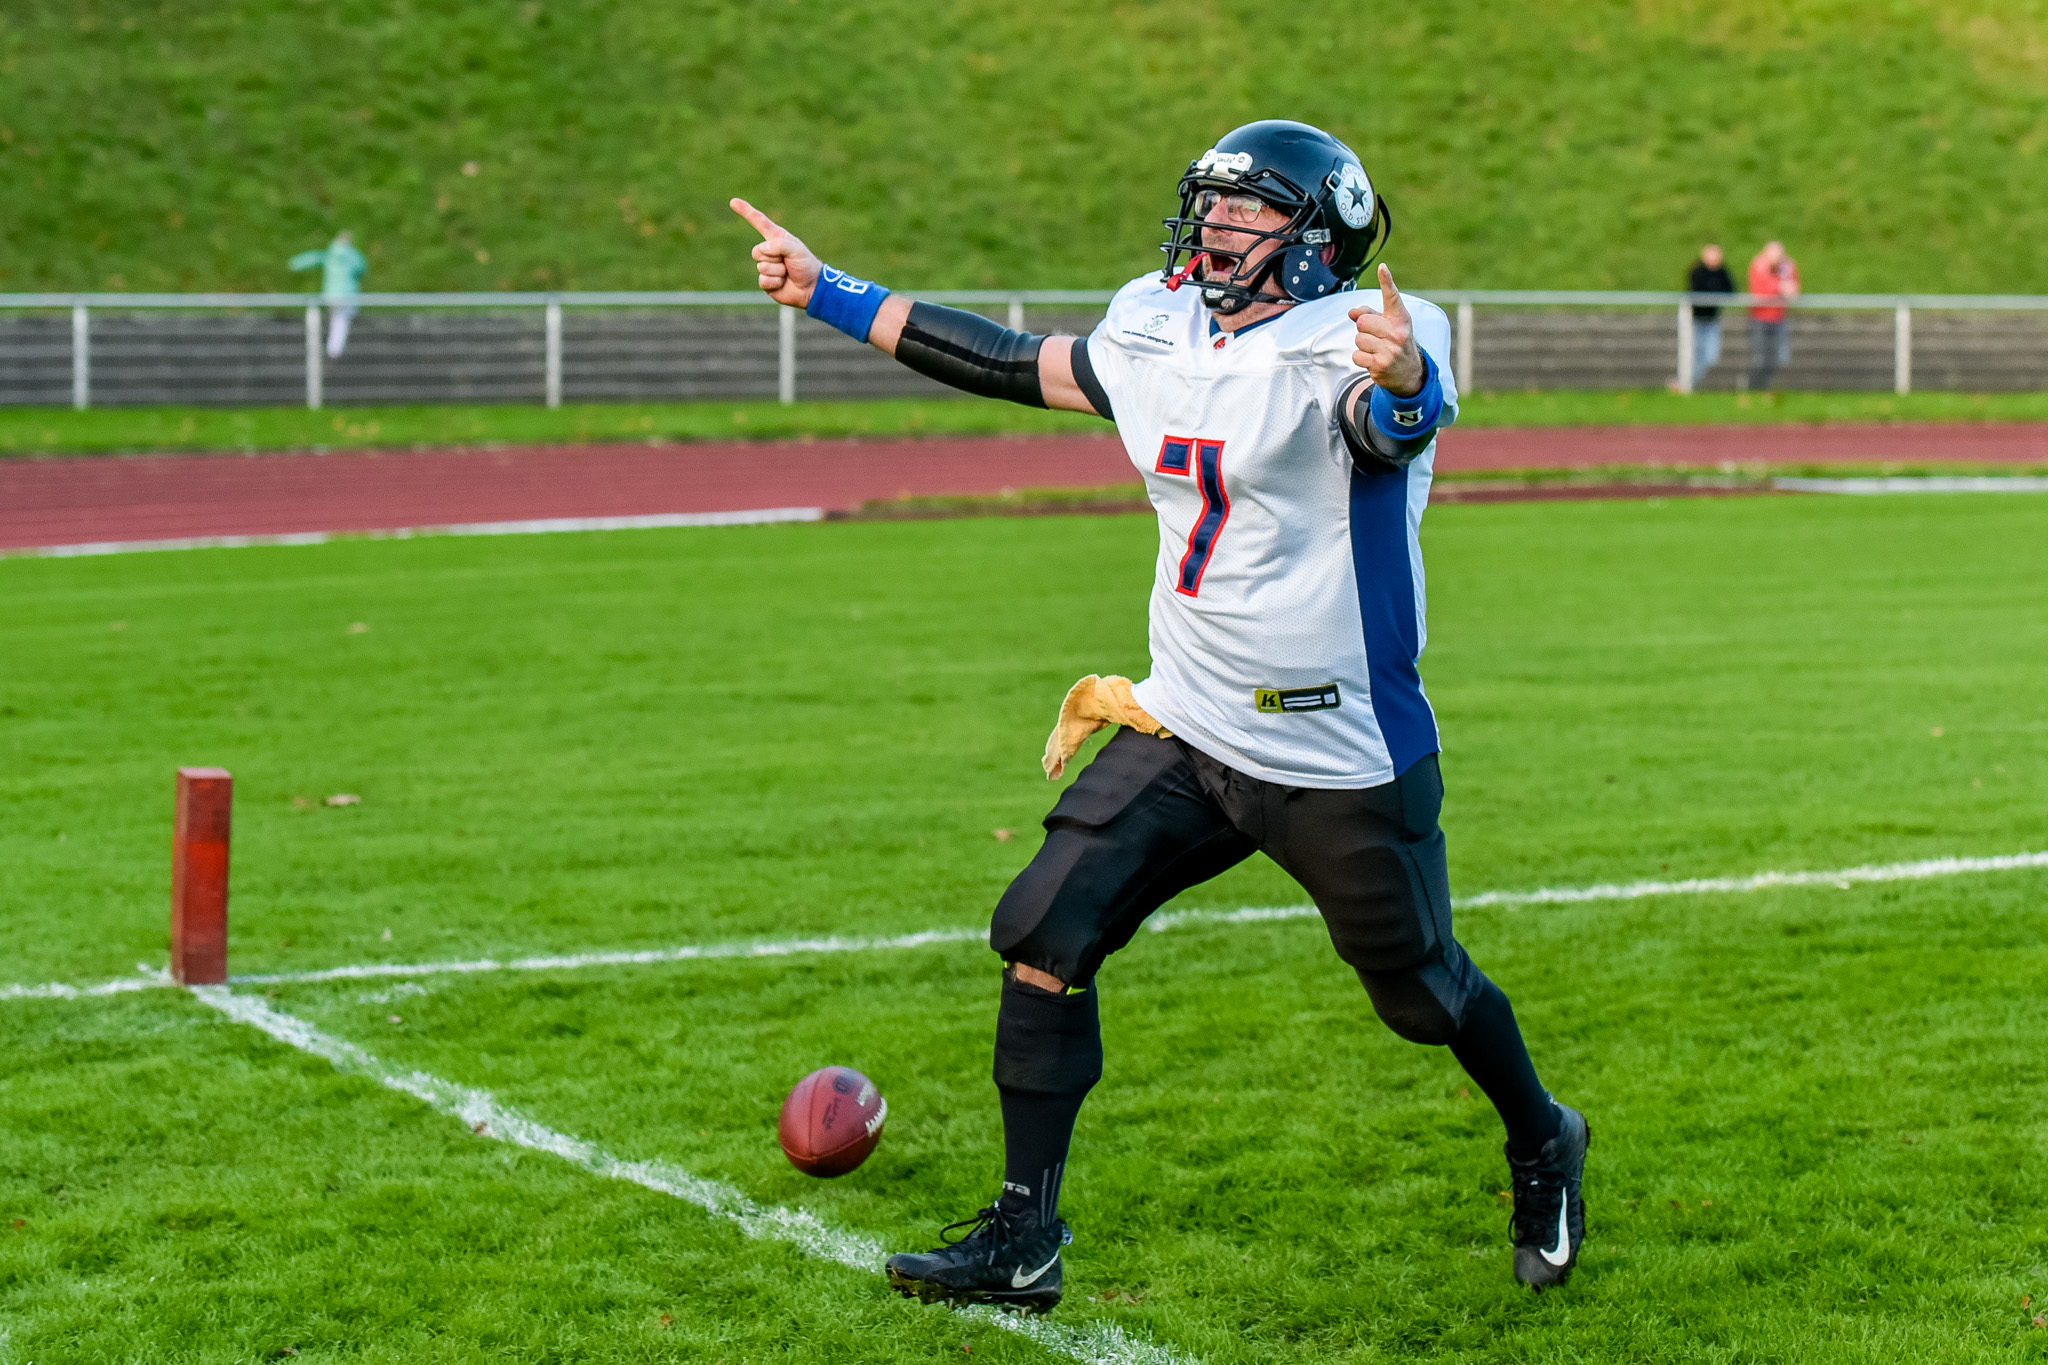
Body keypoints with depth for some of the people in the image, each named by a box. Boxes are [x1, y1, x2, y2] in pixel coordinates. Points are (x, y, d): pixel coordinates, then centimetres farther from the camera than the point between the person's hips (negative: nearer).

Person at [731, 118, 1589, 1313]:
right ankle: (1023, 1238, 6)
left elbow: (1397, 425, -41)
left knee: (1421, 990, 10)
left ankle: (1543, 1145, 41)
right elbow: (1020, 365, 17)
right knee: (1044, 936, -4)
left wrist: (1403, 387, -67)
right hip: (1188, 726, 6)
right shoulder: (1158, 332, 4)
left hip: (1345, 758, -6)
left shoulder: (1349, 342, -19)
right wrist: (830, 296, 20)